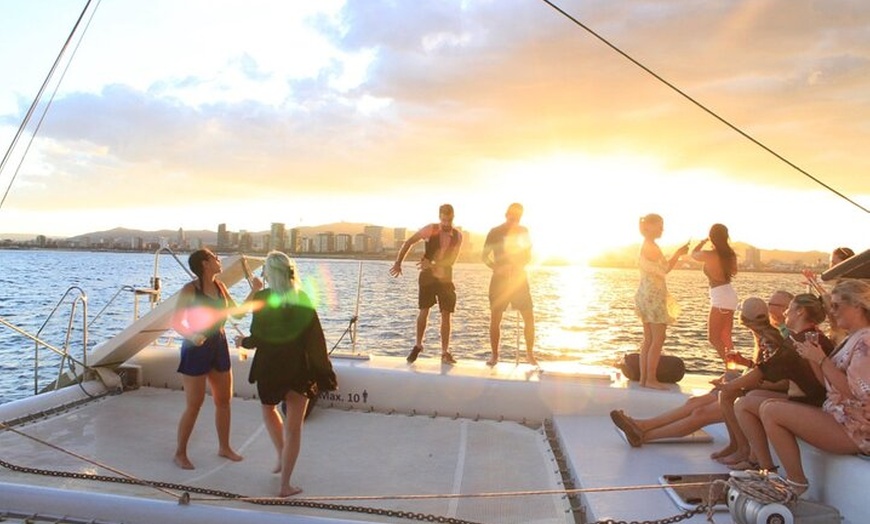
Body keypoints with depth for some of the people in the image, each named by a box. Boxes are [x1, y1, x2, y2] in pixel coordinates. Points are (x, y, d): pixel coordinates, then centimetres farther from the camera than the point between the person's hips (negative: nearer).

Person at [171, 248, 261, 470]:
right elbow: (176, 322, -14)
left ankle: (224, 447, 28)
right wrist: (191, 335, -33)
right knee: (194, 405, -1)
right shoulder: (190, 290, -12)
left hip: (219, 346, 7)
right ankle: (180, 453, 16)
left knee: (224, 399, 13)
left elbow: (237, 312, 11)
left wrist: (254, 292, 2)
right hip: (196, 348, -6)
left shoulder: (220, 286, 6)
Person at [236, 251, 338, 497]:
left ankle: (281, 456, 26)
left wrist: (242, 342, 11)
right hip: (299, 368, 1)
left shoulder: (262, 298, -11)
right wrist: (322, 372, 1)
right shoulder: (303, 299, -4)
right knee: (293, 428, 8)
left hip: (270, 368, -1)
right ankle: (285, 484, 12)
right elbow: (315, 337, -5)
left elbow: (258, 338, -11)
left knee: (269, 408, 30)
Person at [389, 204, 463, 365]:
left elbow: (451, 260, -10)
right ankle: (418, 345, 17)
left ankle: (445, 353, 6)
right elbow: (409, 242, -6)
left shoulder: (458, 236, -4)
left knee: (446, 315, -1)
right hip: (427, 275, -1)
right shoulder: (430, 229, -8)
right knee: (424, 311, -2)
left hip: (445, 277, 1)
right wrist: (398, 263, -12)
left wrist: (433, 264, -24)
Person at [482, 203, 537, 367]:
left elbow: (528, 256, 14)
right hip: (499, 279, -2)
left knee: (529, 317, -4)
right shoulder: (495, 232, -2)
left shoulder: (523, 231, 8)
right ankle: (494, 355, 8)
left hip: (519, 278, 3)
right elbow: (484, 256, -1)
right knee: (495, 318, -4)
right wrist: (496, 267, -19)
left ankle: (530, 354, 9)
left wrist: (520, 265, -7)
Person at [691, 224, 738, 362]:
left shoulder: (708, 255, -15)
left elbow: (694, 254, 8)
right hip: (730, 295, 8)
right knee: (725, 337, 18)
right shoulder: (731, 254, 4)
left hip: (720, 297, -8)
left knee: (713, 337, -2)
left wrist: (703, 241, 21)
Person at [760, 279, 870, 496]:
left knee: (771, 411, -17)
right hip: (839, 417, 10)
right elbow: (830, 385, 16)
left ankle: (797, 483, -7)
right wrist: (812, 358, 5)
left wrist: (821, 359, -19)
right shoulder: (853, 339, 16)